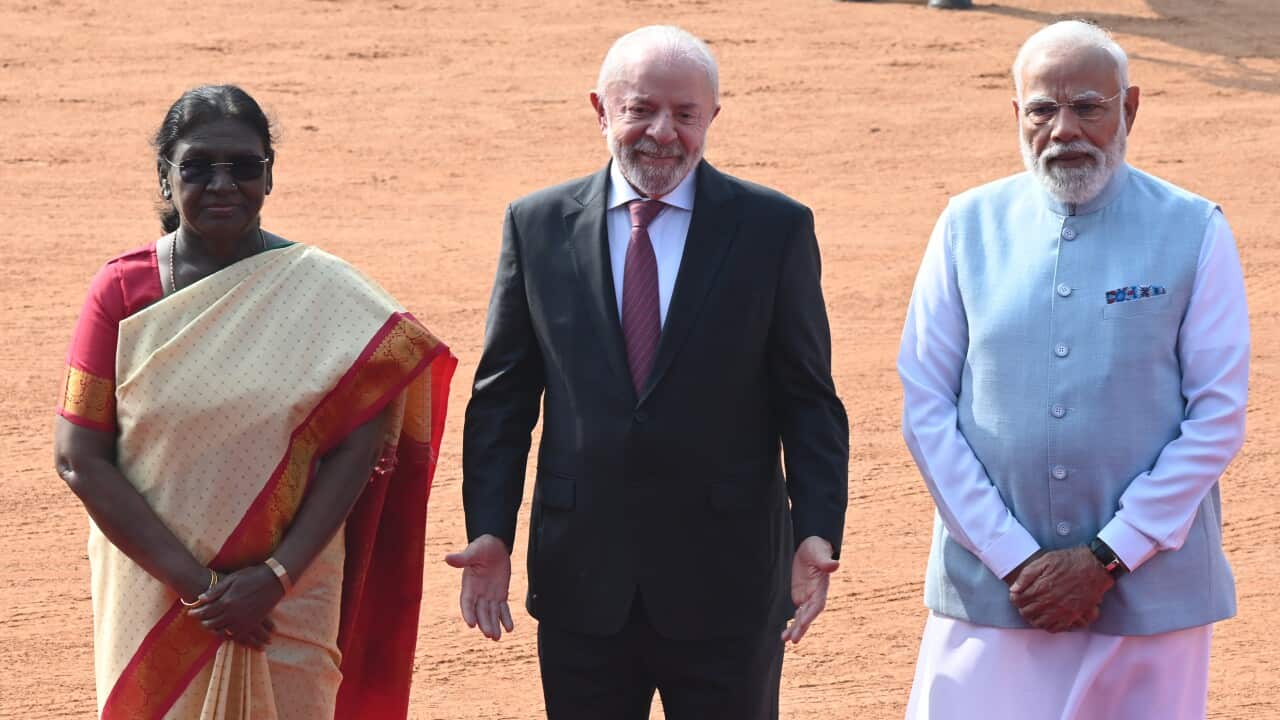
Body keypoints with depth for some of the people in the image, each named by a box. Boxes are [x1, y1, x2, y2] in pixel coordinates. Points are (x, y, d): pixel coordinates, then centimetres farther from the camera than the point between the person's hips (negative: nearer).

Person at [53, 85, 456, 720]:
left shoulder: (323, 292, -3)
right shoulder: (123, 291, -4)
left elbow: (356, 448, -6)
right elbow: (80, 457, -8)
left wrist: (277, 577, -16)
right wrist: (193, 582, -15)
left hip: (288, 599, 0)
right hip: (154, 591, 0)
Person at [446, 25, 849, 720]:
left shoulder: (775, 229, -1)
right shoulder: (537, 225, 4)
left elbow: (809, 399, -1)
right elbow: (503, 396, 6)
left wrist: (818, 531, -13)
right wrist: (489, 531, -5)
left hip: (726, 587, -1)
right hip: (580, 585, 1)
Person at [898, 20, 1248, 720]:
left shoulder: (1194, 233, -2)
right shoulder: (969, 227, 3)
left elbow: (1218, 417, -4)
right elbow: (925, 409, 1)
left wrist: (1106, 559, -9)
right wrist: (1014, 559, -7)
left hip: (1149, 594, -1)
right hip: (990, 586, 1)